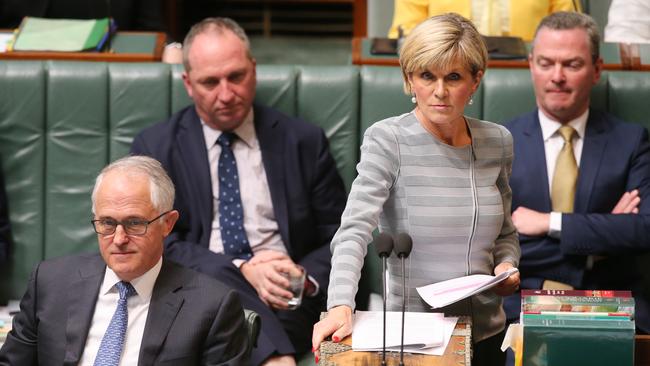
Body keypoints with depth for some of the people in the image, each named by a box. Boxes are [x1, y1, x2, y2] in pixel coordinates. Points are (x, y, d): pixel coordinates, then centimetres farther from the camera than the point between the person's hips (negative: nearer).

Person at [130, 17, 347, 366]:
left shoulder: (303, 141, 12)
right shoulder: (155, 148, 9)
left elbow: (339, 236, 12)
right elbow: (162, 245, 0)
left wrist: (307, 278, -11)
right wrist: (241, 270, -15)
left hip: (288, 298, 0)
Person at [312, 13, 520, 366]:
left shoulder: (497, 141, 4)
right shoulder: (387, 140, -11)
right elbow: (355, 230, -22)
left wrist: (506, 265, -5)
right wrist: (340, 306, -37)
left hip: (486, 333, 5)